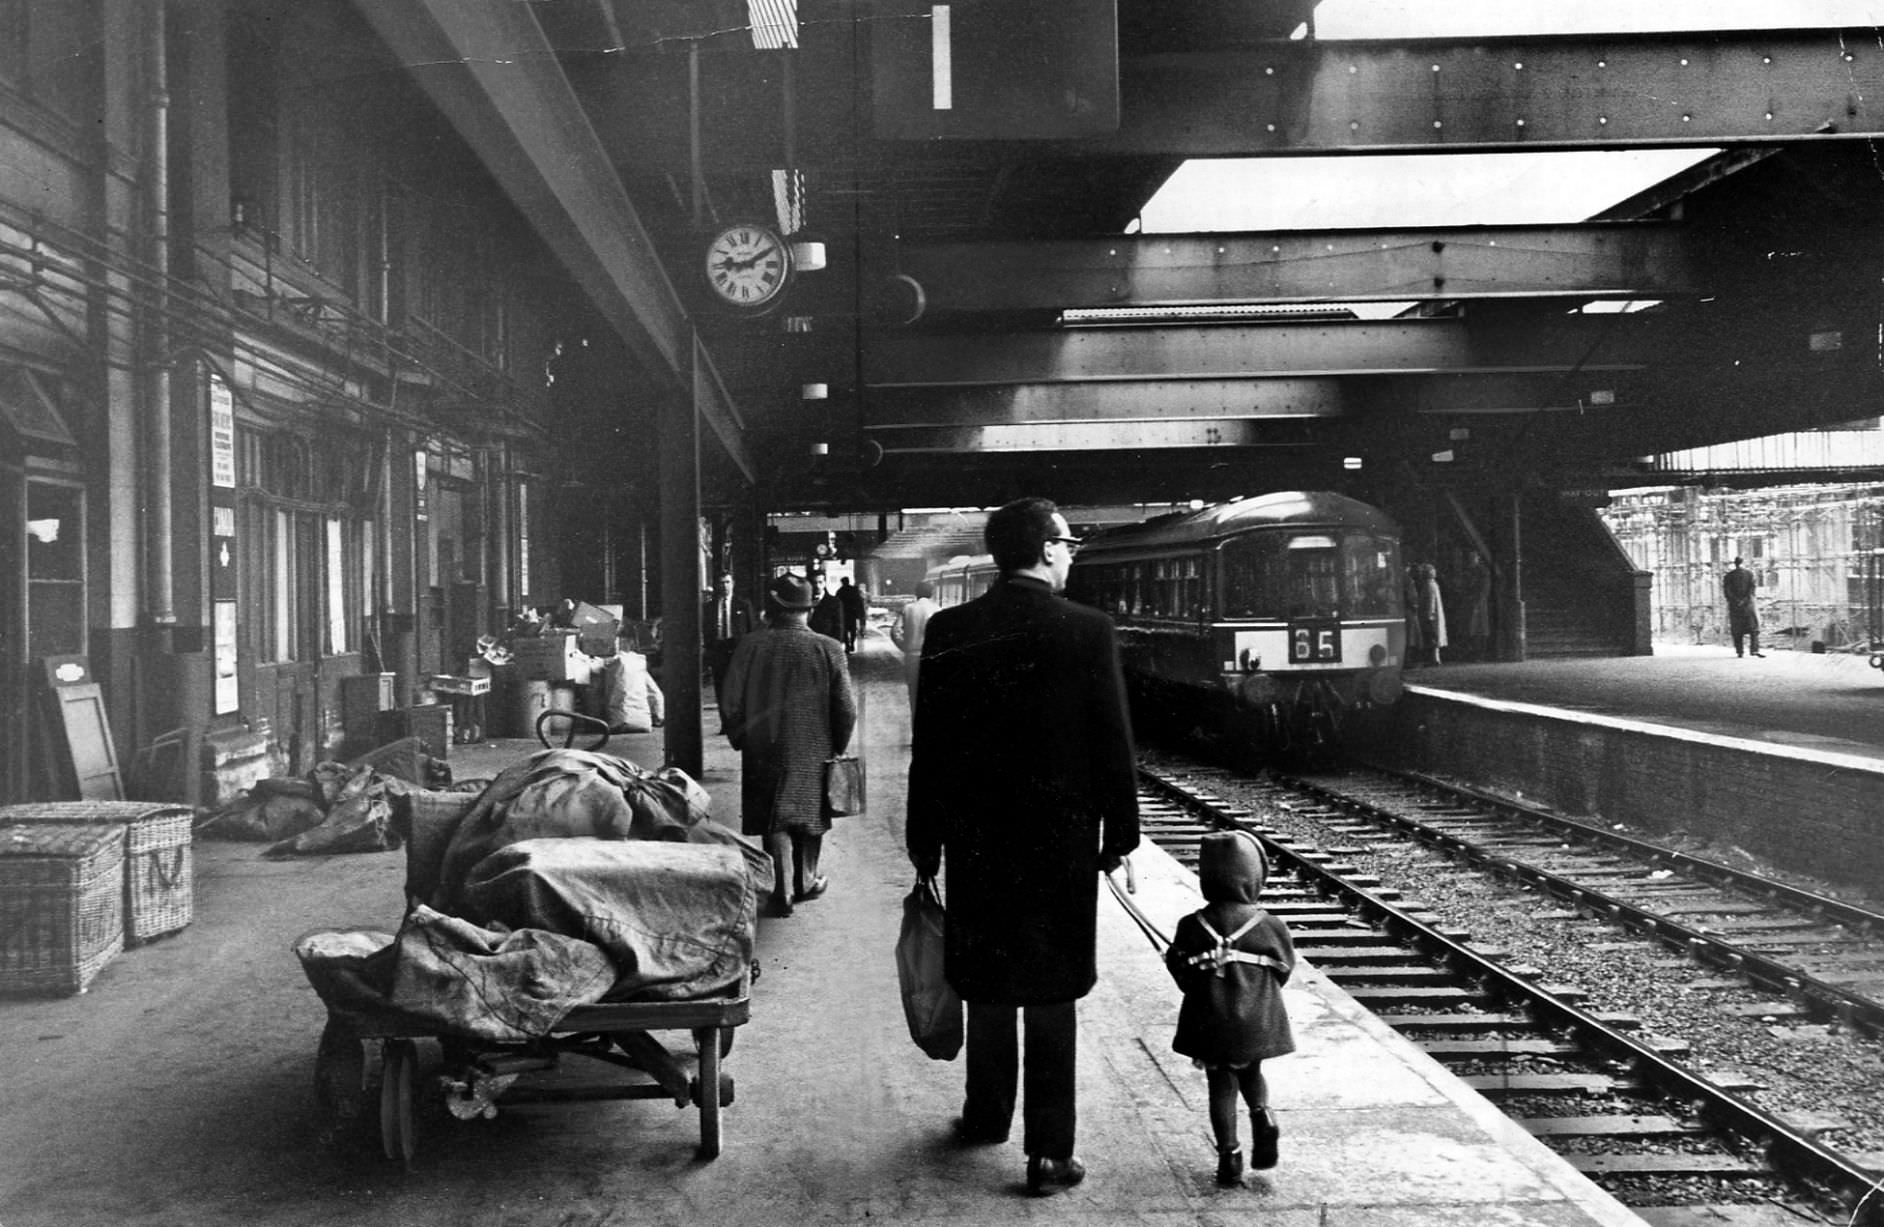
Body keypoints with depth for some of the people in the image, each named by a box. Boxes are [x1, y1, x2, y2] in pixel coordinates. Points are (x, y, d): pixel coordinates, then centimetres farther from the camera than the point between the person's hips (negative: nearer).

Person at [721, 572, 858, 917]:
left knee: (774, 820, 7)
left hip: (765, 750, -1)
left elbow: (730, 706, -6)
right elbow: (846, 709, -6)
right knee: (810, 813, 17)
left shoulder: (749, 646, -10)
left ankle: (783, 890, -1)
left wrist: (741, 740, 10)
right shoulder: (829, 649, -10)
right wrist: (836, 746, 9)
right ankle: (806, 881, 32)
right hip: (815, 750, 1)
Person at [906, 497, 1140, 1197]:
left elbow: (928, 745, 1)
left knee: (988, 982, 19)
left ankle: (986, 1115, 32)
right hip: (1060, 838, -3)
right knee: (1051, 993, 5)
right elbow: (1113, 744, -7)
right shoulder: (1088, 631, -10)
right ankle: (1048, 1152, 7)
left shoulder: (948, 631, -2)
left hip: (974, 837, 3)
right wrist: (1119, 833, 4)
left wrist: (925, 843, 8)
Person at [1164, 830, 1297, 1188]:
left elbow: (1185, 979, -2)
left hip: (1211, 1028, 0)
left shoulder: (1191, 928, -10)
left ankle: (1229, 1153, 6)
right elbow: (1282, 973, 4)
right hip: (1257, 1025, 1)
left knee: (1221, 1085, 11)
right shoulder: (1270, 928, -10)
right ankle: (1261, 1113, 1)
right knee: (1251, 1073, 25)